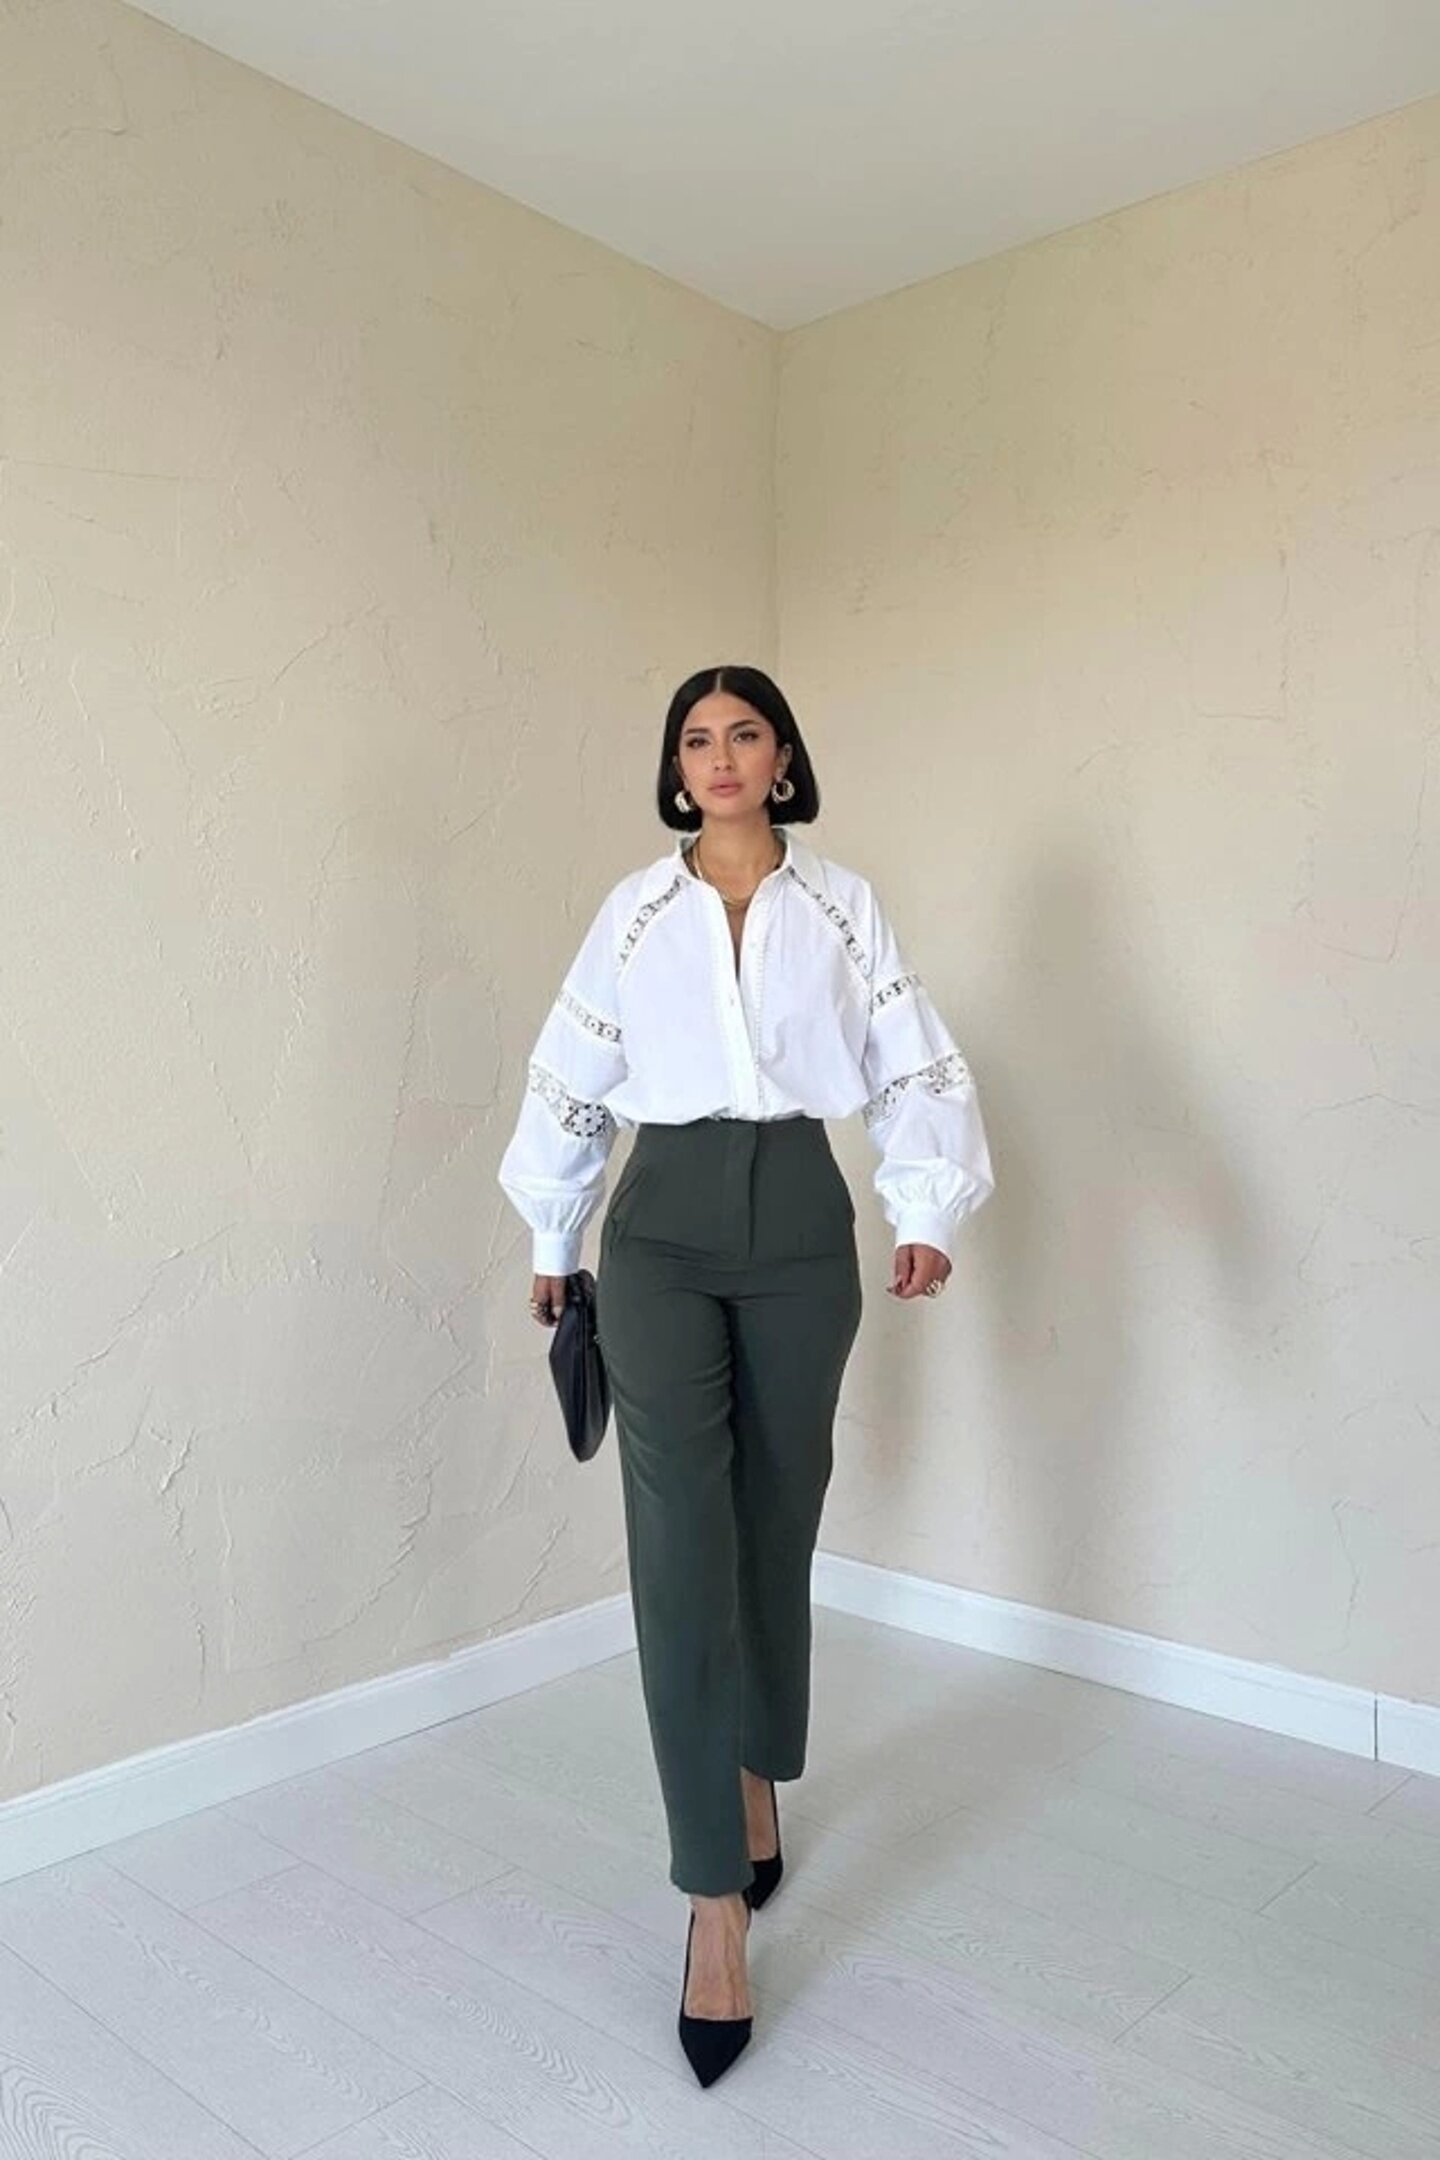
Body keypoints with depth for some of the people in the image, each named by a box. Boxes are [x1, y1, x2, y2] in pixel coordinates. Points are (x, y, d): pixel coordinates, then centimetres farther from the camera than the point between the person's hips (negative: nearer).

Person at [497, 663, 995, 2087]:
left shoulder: (844, 905, 6)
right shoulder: (634, 911, 6)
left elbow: (913, 1068, 0)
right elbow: (571, 1082, 12)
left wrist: (923, 1212, -14)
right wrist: (553, 1244, 16)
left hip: (800, 1225, 1)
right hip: (664, 1229, 0)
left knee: (777, 1521, 12)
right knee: (681, 1542, -9)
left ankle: (758, 1784, 36)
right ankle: (718, 1897, -2)